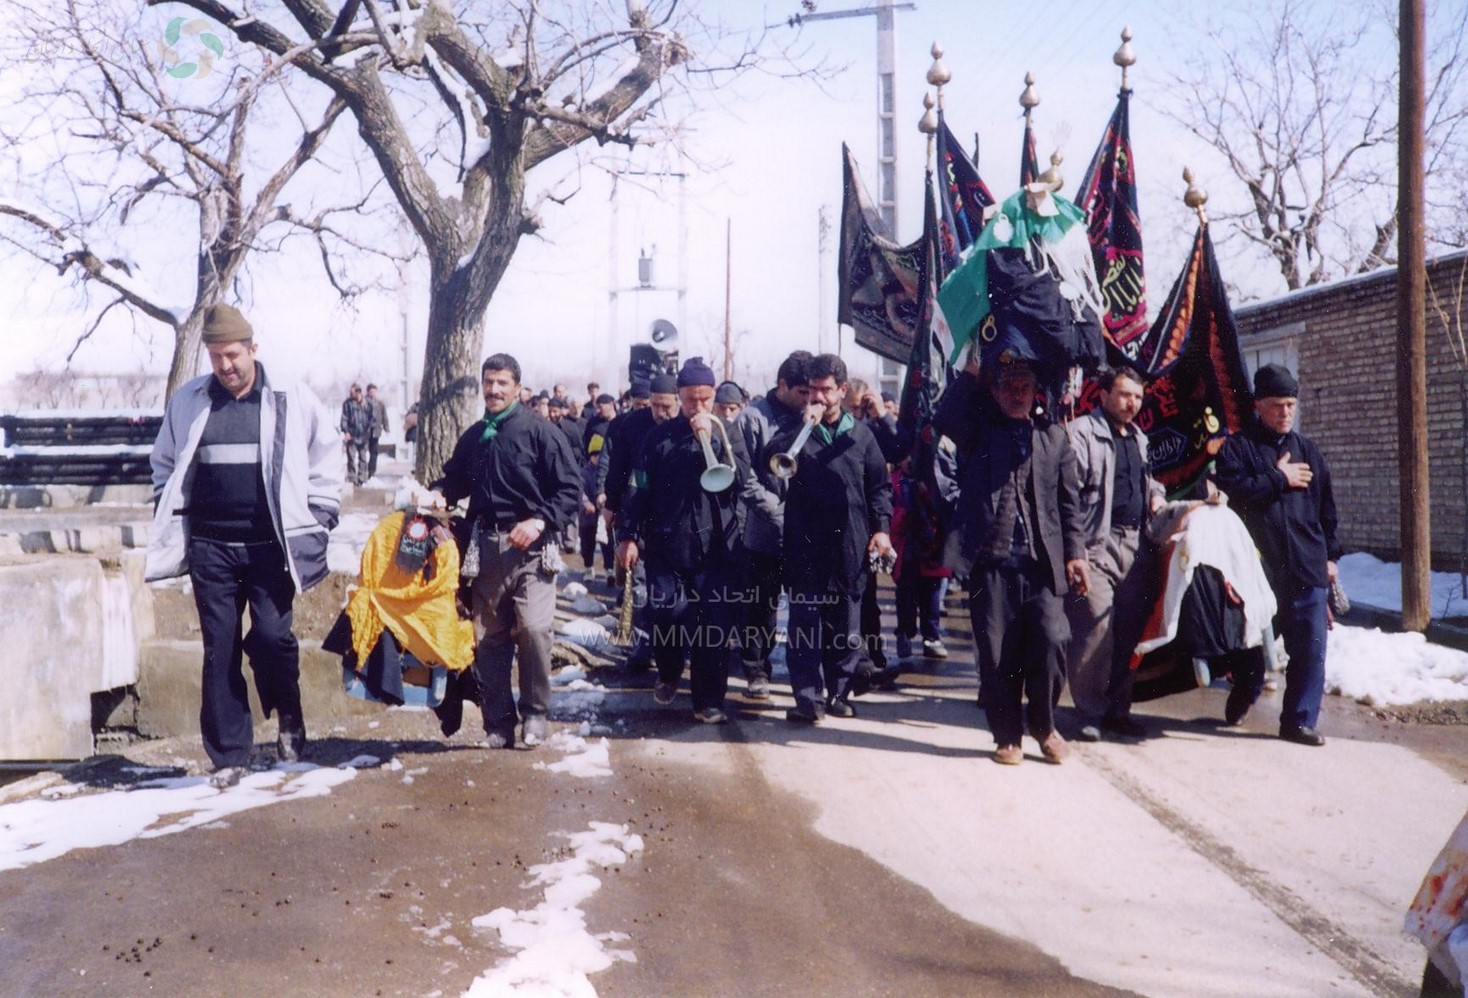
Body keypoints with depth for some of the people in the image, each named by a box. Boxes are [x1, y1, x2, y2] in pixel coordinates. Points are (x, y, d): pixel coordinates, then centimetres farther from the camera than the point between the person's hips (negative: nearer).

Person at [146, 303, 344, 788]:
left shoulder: (292, 401, -1)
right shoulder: (187, 401, 7)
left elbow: (327, 460, 7)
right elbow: (164, 464, 20)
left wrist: (318, 520, 2)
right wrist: (171, 519, 11)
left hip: (270, 545, -2)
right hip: (210, 547, 3)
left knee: (271, 635, -12)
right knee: (219, 650, 4)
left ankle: (289, 715, 18)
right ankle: (228, 756, 13)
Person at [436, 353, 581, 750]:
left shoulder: (539, 430, -3)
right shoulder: (473, 437, 14)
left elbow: (570, 487, -5)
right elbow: (455, 481, 25)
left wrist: (541, 521, -17)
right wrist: (435, 494, 3)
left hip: (530, 547, -5)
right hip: (487, 546, 5)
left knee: (533, 629, -16)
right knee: (488, 638, 6)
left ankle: (535, 713, 3)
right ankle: (498, 722, 17)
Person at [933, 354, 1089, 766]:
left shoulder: (1053, 436, 15)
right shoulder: (978, 431, 9)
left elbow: (1069, 501, 14)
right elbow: (943, 419, -13)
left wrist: (1075, 552, 6)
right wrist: (971, 371, -7)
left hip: (1041, 562, 1)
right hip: (990, 562, -1)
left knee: (1051, 641, -9)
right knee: (997, 655, 2)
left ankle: (1043, 723, 14)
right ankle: (1007, 736, 17)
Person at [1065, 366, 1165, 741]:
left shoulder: (1139, 439, 22)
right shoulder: (1082, 432, -5)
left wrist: (1156, 494, 15)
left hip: (1137, 545, 8)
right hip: (1097, 544, -8)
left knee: (1131, 631, 8)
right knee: (1095, 630, -10)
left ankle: (1118, 708, 19)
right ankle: (1090, 713, 1)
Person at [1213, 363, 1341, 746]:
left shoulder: (1308, 451, 15)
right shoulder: (1237, 447, 1)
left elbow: (1327, 508, 18)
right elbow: (1230, 489, -17)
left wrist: (1330, 555, 14)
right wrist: (1279, 478, -10)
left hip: (1307, 567, 3)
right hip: (1258, 566, -3)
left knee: (1310, 647, -1)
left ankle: (1299, 720, 7)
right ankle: (1241, 701, 35)